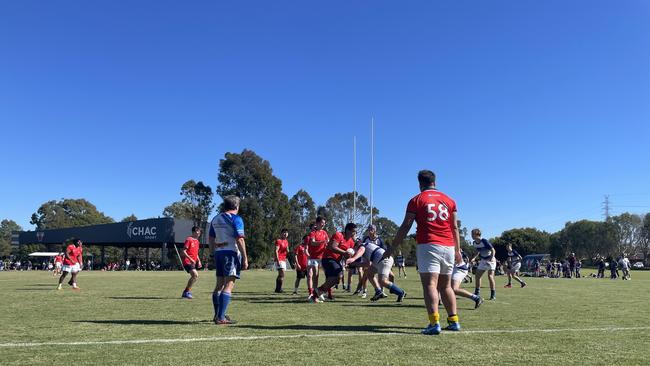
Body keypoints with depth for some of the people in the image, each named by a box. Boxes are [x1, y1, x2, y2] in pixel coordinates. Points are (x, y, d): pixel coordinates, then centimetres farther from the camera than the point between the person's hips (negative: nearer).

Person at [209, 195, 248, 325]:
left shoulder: (215, 219, 14)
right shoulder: (236, 219, -7)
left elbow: (211, 239, 16)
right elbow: (240, 240, -14)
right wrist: (245, 259, -12)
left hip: (218, 253, 7)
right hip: (232, 253, -7)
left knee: (219, 285, 15)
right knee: (229, 285, -7)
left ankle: (217, 315, 23)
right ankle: (221, 318, -13)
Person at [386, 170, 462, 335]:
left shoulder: (416, 200, 3)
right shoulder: (449, 200, 14)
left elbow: (405, 227, -1)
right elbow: (455, 228, 15)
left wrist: (392, 248, 4)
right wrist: (457, 250, 22)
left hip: (428, 246, -5)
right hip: (448, 247, 5)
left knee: (430, 284, -10)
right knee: (446, 286, 16)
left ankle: (434, 323, -20)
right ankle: (454, 320, 17)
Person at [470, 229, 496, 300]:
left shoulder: (484, 241, -23)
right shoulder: (474, 243, -2)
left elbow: (493, 250, -19)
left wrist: (491, 258, -34)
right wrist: (474, 258, 0)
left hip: (490, 260, -7)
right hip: (483, 260, 7)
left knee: (490, 276, -16)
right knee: (477, 276, 3)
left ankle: (493, 294, -7)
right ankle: (477, 293, 14)